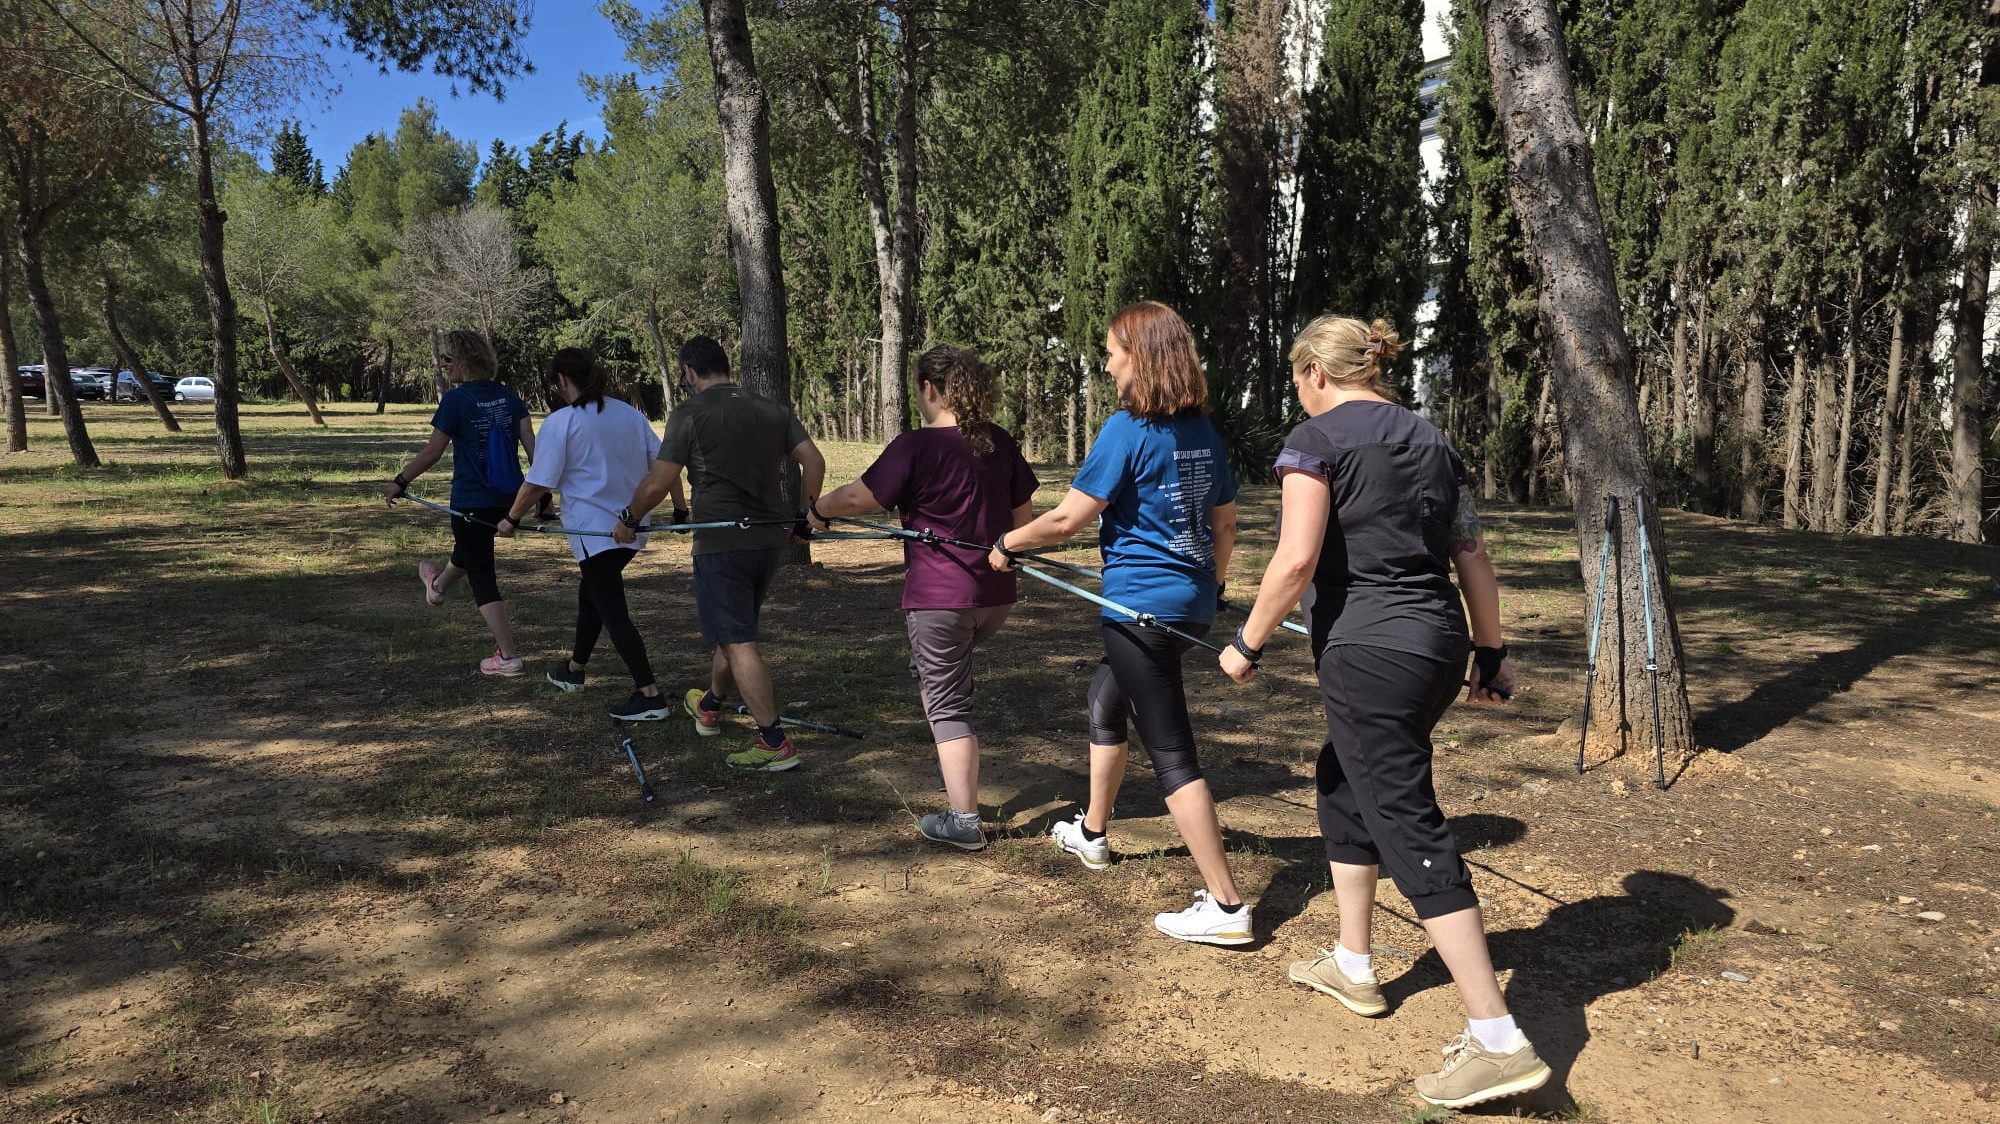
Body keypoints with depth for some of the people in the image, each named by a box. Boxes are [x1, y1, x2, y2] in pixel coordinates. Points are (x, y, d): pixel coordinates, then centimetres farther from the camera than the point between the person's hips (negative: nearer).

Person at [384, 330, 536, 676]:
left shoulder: (456, 400, -14)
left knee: (482, 576, 4)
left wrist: (399, 482, 3)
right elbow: (531, 445, -2)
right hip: (508, 498, 6)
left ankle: (507, 657, 3)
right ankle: (438, 583, 64)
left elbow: (431, 452, -10)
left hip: (471, 501, -6)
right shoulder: (508, 396, 1)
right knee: (472, 547, 33)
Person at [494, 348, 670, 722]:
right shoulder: (630, 414, 5)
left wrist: (512, 518, 4)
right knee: (592, 593, 26)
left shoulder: (560, 423, -12)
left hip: (594, 531, -7)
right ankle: (574, 669, 42)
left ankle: (649, 696, -9)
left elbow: (537, 484, -11)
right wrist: (679, 508, 13)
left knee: (612, 611, -4)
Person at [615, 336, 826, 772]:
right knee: (734, 628, 24)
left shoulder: (689, 413, -8)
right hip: (771, 538, 7)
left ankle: (775, 743, -9)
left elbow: (659, 482, -11)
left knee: (737, 643, -5)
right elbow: (814, 460, 3)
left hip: (722, 543, -7)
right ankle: (710, 706, 44)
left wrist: (629, 520, 5)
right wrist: (808, 513, 17)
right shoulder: (772, 411, 8)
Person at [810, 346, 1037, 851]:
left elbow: (857, 496, -7)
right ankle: (956, 768, 29)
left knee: (948, 706, 3)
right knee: (937, 671, 30)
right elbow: (1022, 514, 11)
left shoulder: (916, 446, -13)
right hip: (997, 595, 6)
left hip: (939, 598, -6)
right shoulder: (1001, 443, 3)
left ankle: (964, 822, 8)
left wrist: (817, 511, 12)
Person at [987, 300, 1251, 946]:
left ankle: (1225, 906, 1)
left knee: (1171, 754, -3)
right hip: (1190, 602, 9)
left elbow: (1067, 519, -14)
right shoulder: (1203, 431, 8)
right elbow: (1225, 520, 16)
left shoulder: (1127, 430, -15)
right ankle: (1092, 833, 45)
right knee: (1106, 698, 28)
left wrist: (1005, 545, 2)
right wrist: (1212, 587, 28)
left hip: (1142, 605, -9)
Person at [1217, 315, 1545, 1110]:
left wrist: (1248, 643, -6)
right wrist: (1491, 653, 20)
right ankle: (1352, 967, 37)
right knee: (1344, 781, 25)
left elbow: (1296, 560, -17)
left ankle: (1499, 1042, -1)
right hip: (1437, 647, 8)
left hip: (1367, 654, -8)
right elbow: (1473, 560, 14)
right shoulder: (1432, 442, 13)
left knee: (1411, 833, -4)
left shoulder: (1317, 438, -8)